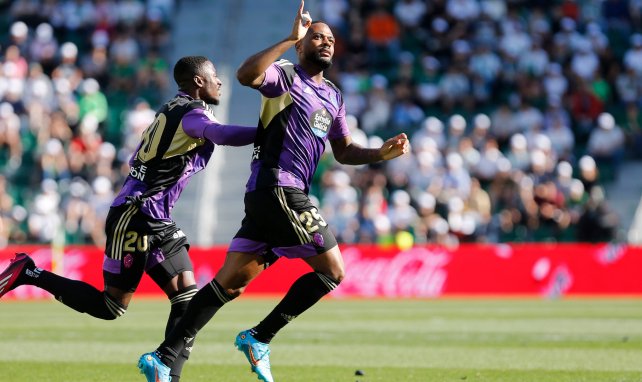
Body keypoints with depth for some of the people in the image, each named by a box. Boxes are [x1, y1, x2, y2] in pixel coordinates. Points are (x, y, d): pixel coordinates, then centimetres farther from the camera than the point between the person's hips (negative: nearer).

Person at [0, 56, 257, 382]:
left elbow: (136, 160, 23)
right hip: (135, 217, -10)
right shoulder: (193, 113, -11)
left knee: (189, 299, 0)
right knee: (111, 306, -4)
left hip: (157, 221, 10)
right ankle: (30, 273, 6)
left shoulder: (171, 111, 17)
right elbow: (224, 134, -33)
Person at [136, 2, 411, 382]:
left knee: (230, 283, 4)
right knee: (332, 271, -4)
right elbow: (247, 75, -25)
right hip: (279, 190, -8)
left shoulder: (333, 97, 22)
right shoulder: (285, 75, -3)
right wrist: (290, 40, -23)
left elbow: (344, 151, 29)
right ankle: (259, 338, 0)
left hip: (277, 196, 8)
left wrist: (382, 153, 12)